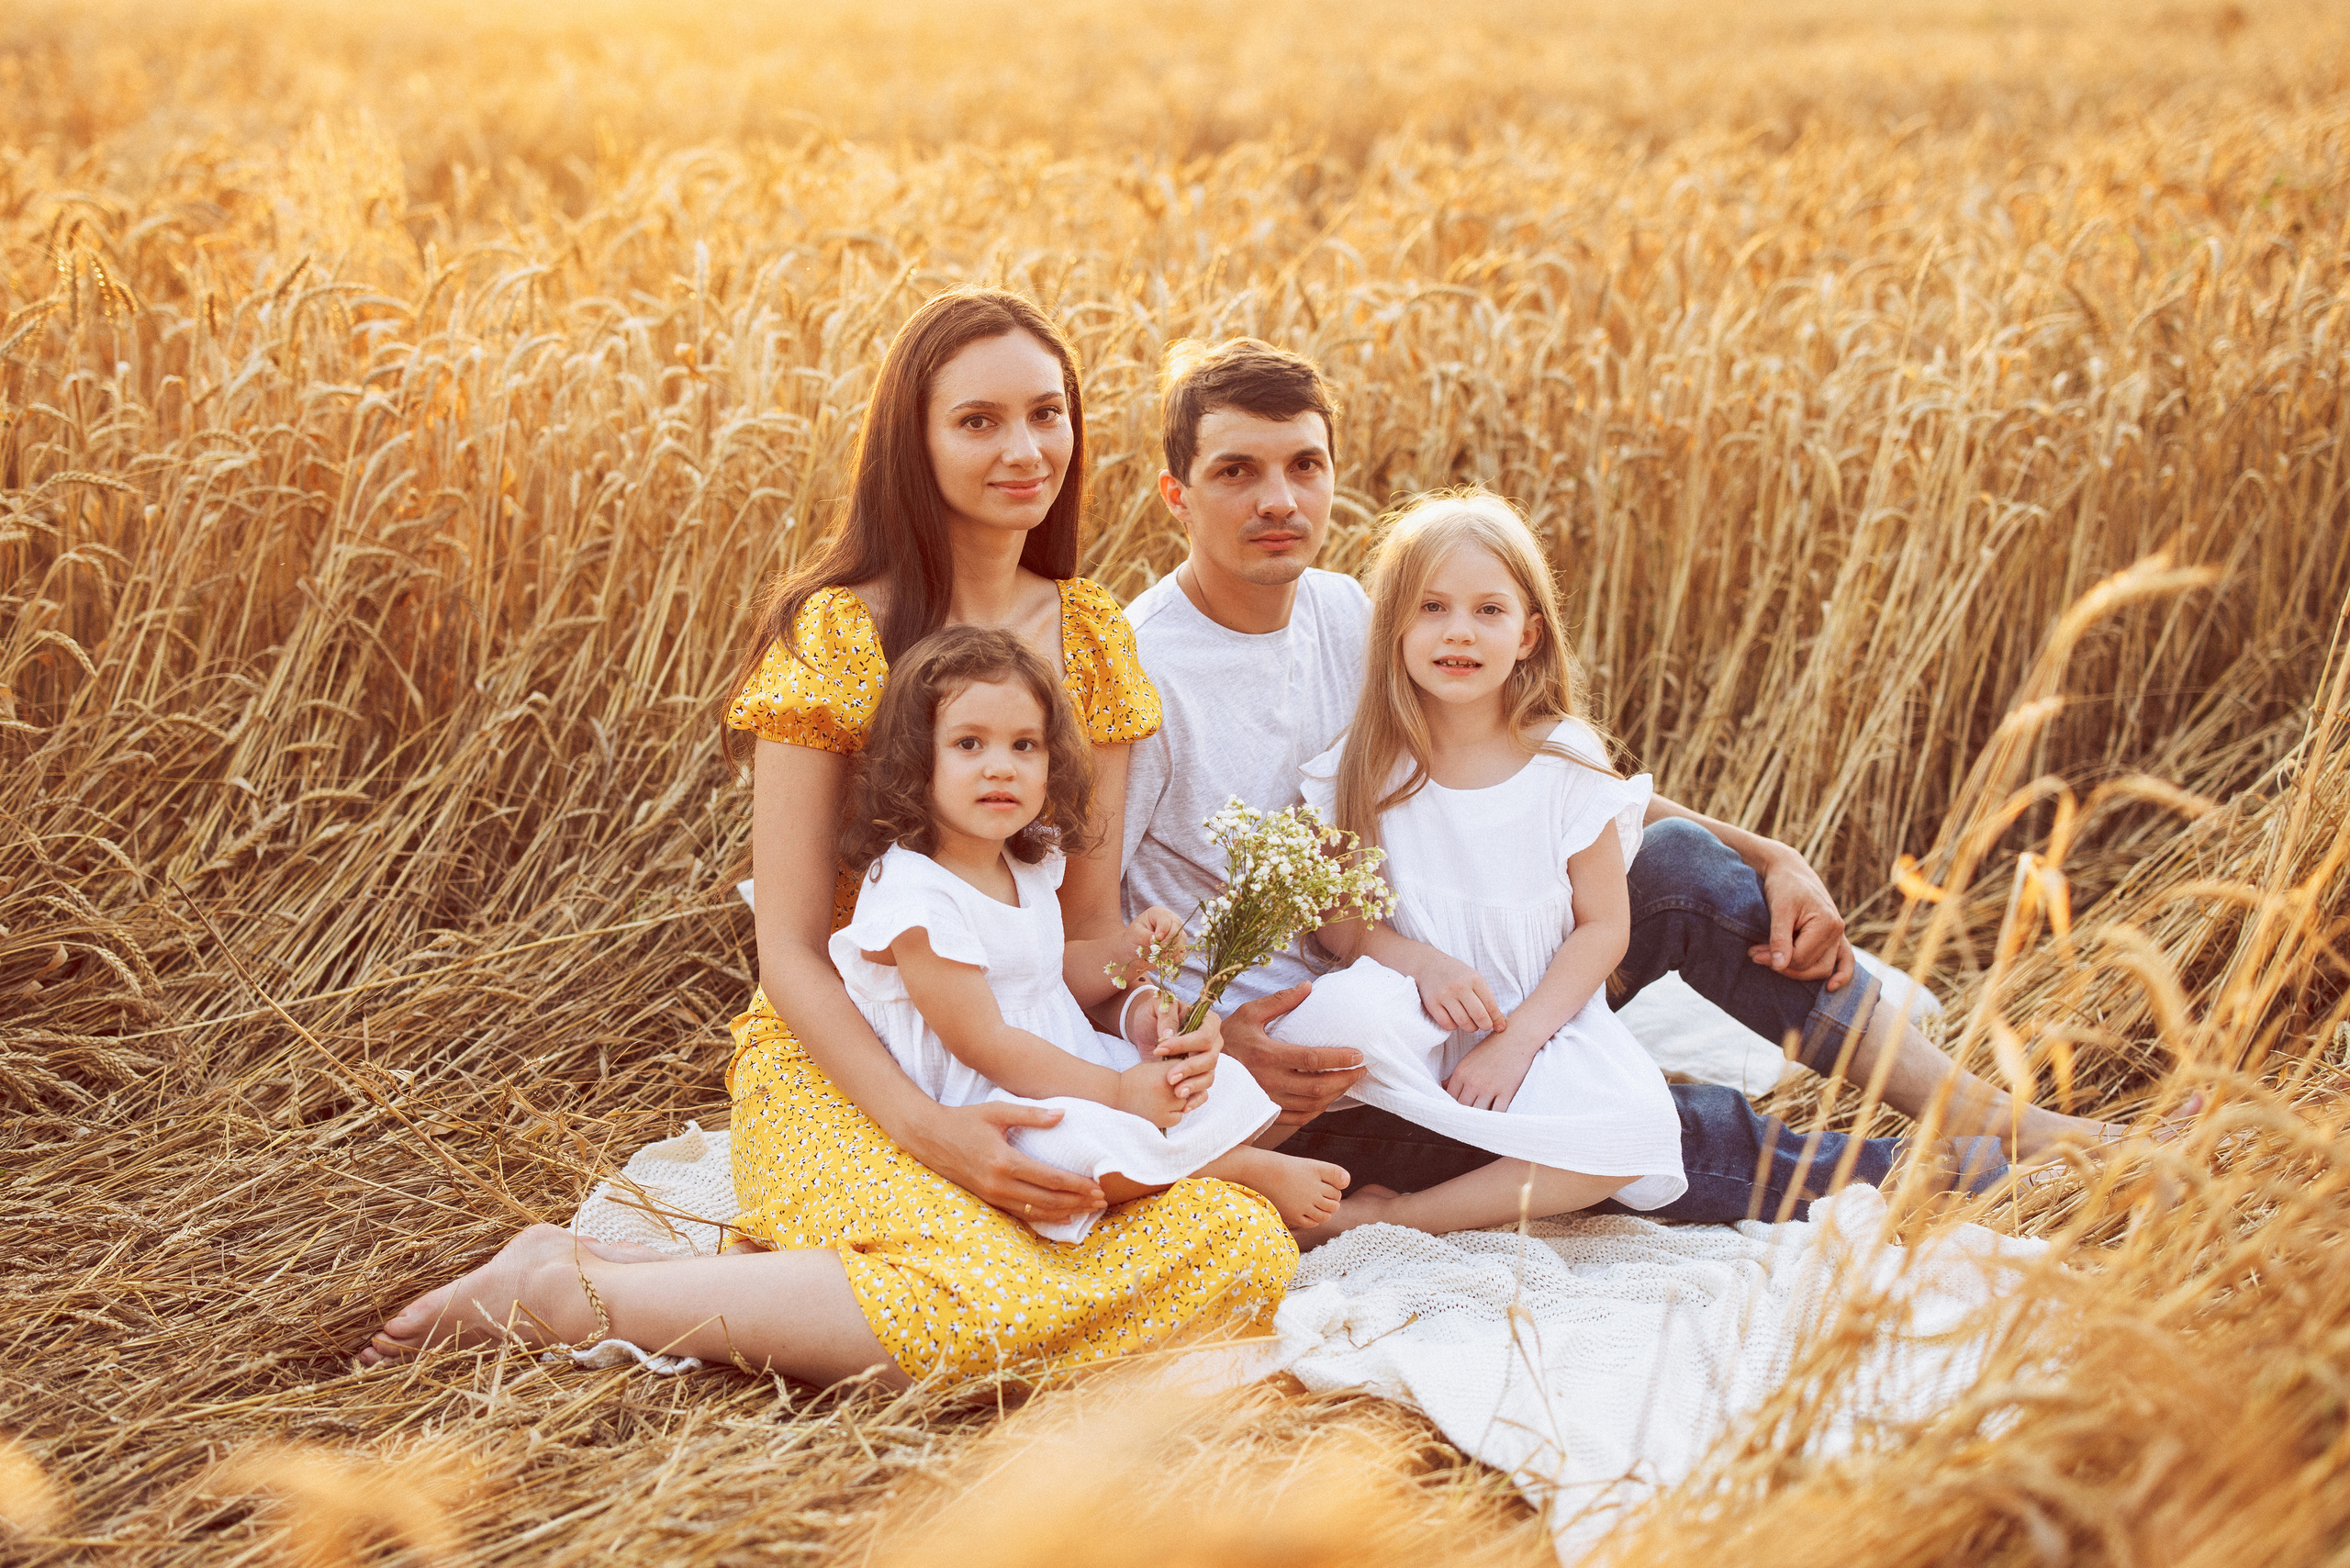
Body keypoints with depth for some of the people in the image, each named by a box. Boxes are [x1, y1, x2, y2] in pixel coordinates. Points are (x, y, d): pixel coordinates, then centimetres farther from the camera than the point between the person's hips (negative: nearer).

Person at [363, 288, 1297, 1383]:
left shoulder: (1091, 636, 8)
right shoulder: (837, 636, -10)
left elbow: (1093, 918, 11)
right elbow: (791, 953, -11)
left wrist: (1157, 1027, -12)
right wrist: (927, 1130, -24)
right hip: (840, 1064, -6)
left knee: (1248, 1250, -20)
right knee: (986, 1305, -35)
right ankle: (560, 1291, -13)